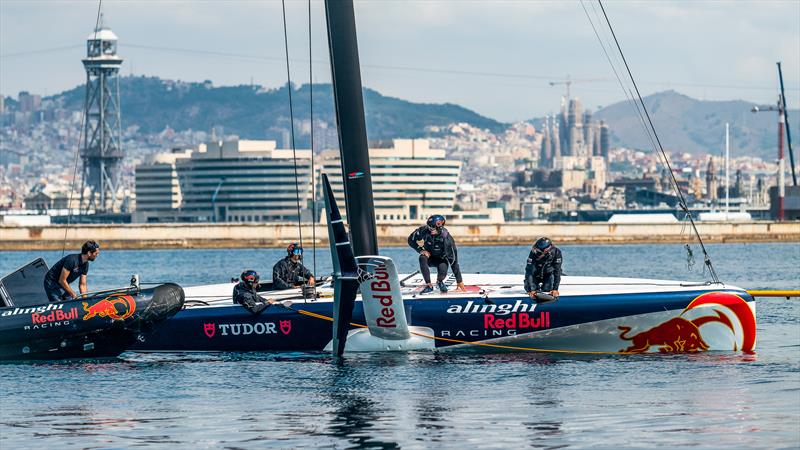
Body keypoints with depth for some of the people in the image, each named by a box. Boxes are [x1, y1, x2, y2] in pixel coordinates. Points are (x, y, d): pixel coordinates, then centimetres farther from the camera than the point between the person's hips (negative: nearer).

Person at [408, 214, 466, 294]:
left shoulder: (446, 238, -31)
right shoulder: (424, 230, -25)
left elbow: (453, 260, -28)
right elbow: (411, 240, -7)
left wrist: (459, 281, -27)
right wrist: (421, 250, -23)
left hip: (442, 259, -2)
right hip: (429, 255, 2)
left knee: (442, 272, -33)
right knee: (422, 258, -34)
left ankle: (439, 282, 9)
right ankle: (429, 285, -23)